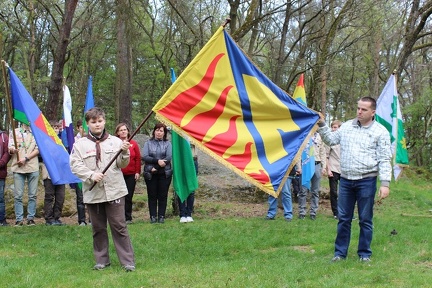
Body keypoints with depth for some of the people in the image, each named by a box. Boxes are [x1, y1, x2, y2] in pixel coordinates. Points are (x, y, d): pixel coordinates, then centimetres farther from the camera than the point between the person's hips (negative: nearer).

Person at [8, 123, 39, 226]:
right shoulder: (14, 132, 13)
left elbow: (38, 149, 4)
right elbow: (10, 148, 4)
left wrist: (26, 158, -9)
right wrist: (13, 150, -20)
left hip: (33, 168, 0)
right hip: (18, 167, 0)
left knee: (32, 195, 0)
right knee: (18, 195, -3)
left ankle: (31, 218, 7)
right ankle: (19, 219, 1)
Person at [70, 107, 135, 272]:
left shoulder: (115, 141, 5)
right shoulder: (80, 144, 3)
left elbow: (122, 165, 4)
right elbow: (75, 165, -4)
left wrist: (124, 153, -16)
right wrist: (91, 175, -17)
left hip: (115, 191, -1)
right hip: (93, 193, 1)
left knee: (119, 226, -1)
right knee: (98, 228, 11)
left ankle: (128, 261, 3)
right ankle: (102, 260, 23)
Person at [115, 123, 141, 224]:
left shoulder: (133, 143, 6)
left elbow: (138, 158, 6)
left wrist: (138, 172, 1)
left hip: (131, 175, 1)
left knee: (128, 197, 3)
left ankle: (128, 217, 11)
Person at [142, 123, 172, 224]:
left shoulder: (167, 144, 7)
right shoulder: (148, 143, 8)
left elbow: (169, 157, -7)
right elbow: (144, 157, -5)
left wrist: (155, 167, -13)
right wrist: (157, 161, -18)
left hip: (164, 173, 0)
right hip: (150, 174, 0)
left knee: (163, 195, 2)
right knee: (152, 195, 3)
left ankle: (161, 216, 8)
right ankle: (153, 216, 7)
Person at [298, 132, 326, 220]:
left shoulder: (319, 136, 11)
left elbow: (322, 153, 12)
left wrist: (323, 167, 6)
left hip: (317, 164, 3)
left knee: (315, 191, 6)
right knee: (303, 190, 0)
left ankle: (313, 212, 12)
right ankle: (302, 212, 7)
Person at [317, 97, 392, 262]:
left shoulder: (380, 131, -4)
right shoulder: (347, 126, 8)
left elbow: (384, 159, -6)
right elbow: (331, 140, 17)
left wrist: (385, 183, -13)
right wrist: (322, 126, 2)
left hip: (366, 181, -4)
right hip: (346, 179, 4)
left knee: (365, 220, 6)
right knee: (343, 218, 9)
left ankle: (364, 254, 18)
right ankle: (340, 253, 18)